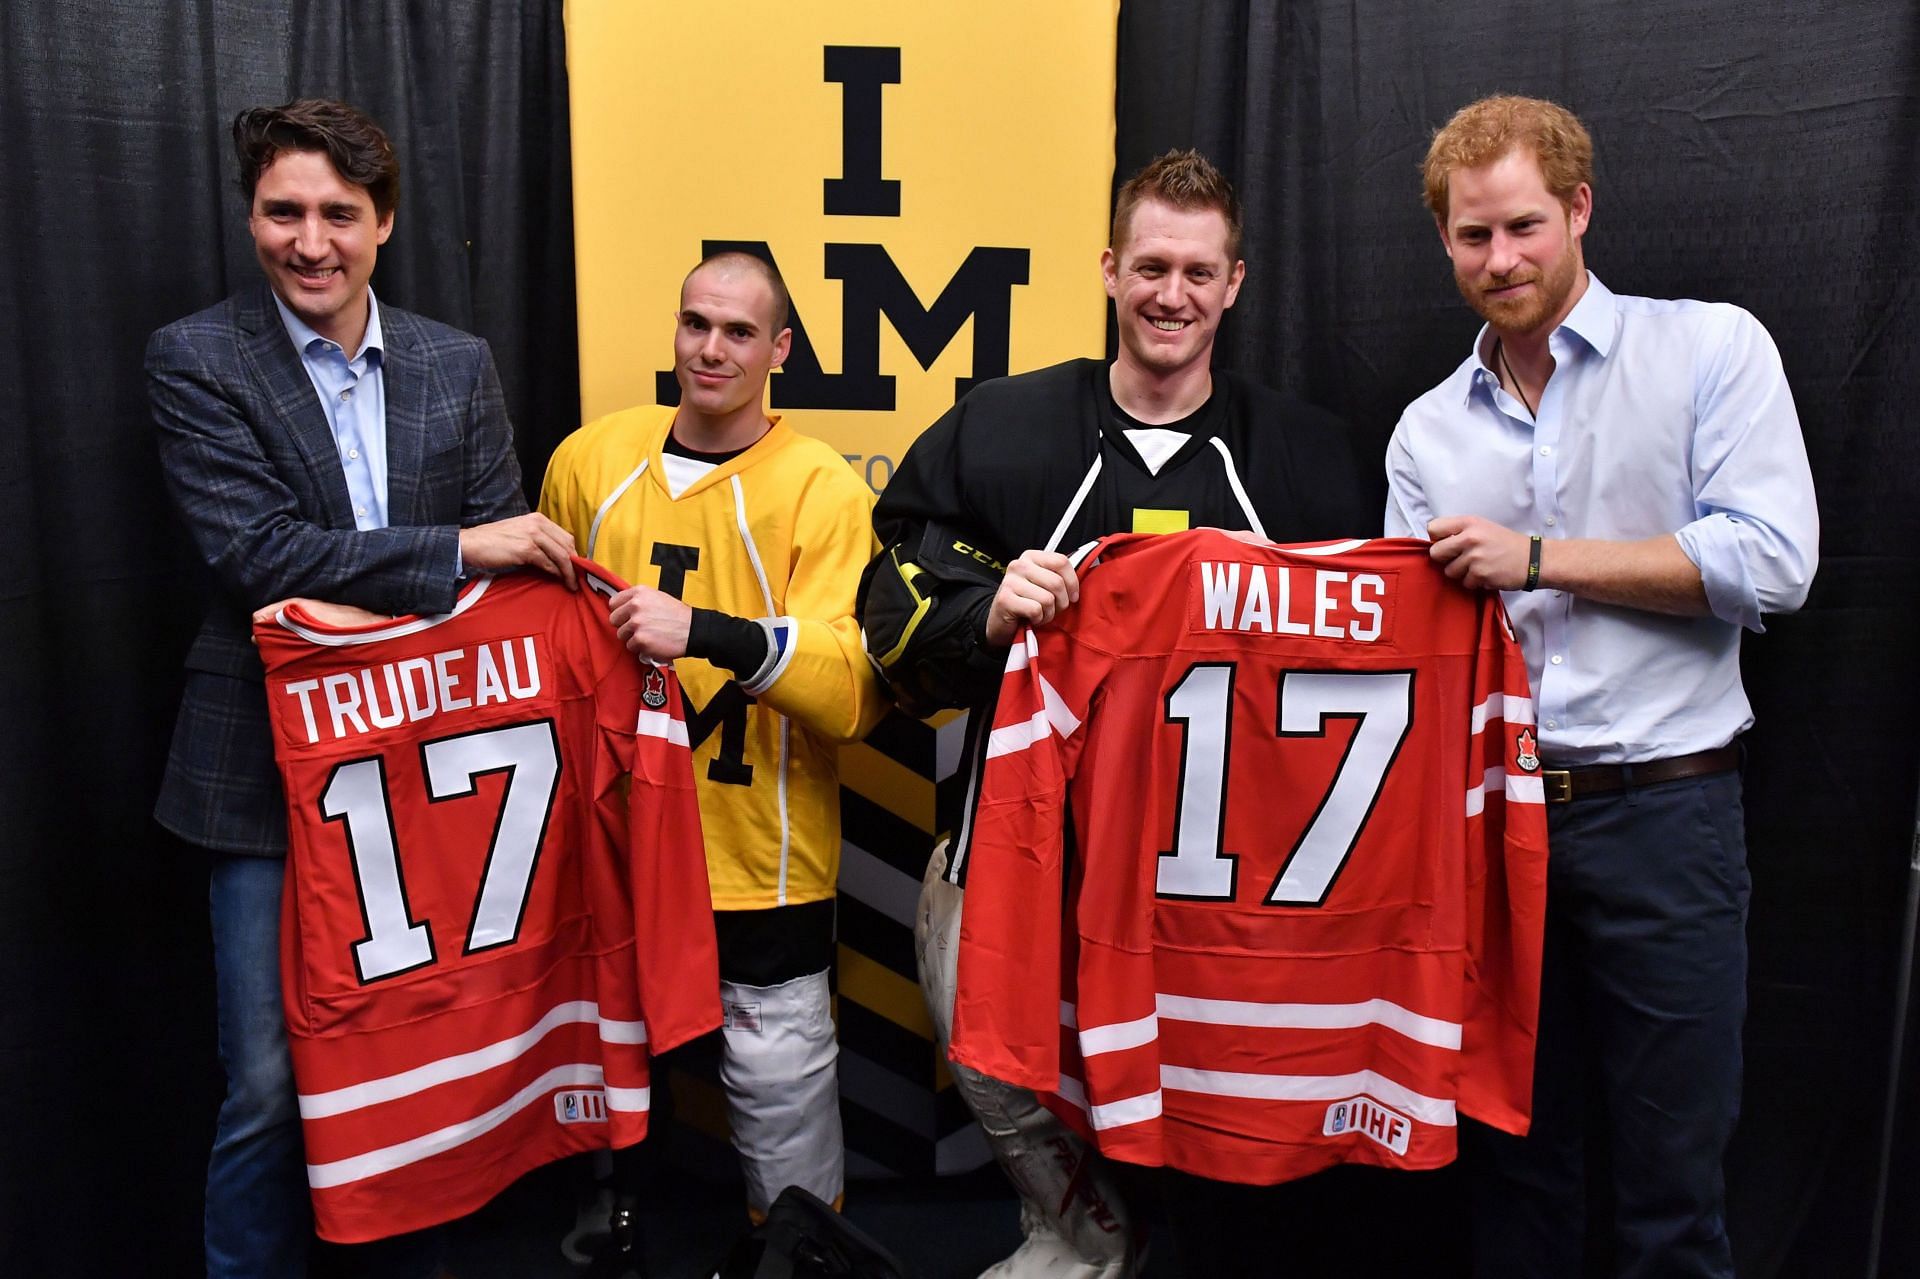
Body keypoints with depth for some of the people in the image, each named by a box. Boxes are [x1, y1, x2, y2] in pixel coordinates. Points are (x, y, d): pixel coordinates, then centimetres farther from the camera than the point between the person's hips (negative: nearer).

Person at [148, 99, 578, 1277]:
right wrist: (455, 551, -19)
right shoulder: (196, 361, -3)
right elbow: (258, 553, -14)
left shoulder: (460, 365, 6)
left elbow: (506, 558, 6)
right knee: (272, 1081, 4)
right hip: (272, 772, -3)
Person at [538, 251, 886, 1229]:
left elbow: (855, 691, -19)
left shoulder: (822, 489, -9)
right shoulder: (589, 459, 4)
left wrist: (707, 632, -30)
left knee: (780, 1097, 6)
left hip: (760, 873, -4)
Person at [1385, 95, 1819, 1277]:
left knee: (1673, 1172, 5)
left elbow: (1771, 560, -11)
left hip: (1660, 810, -3)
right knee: (1517, 1152, 14)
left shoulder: (1713, 349, 0)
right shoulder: (1428, 430, 12)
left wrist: (1538, 558, -12)